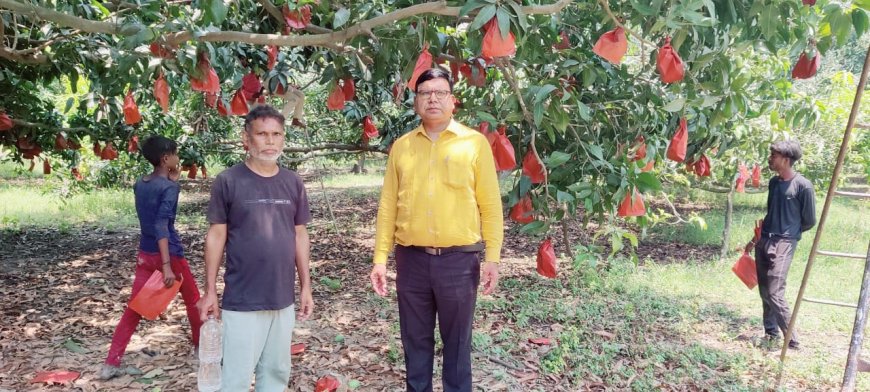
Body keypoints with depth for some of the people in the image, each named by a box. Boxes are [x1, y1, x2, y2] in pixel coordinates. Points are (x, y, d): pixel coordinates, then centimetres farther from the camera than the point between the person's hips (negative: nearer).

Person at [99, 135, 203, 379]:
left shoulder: (139, 185, 6)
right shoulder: (169, 187, -17)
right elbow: (161, 225, -25)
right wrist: (167, 265, -29)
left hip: (145, 254, 7)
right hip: (168, 253, -7)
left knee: (134, 308, 8)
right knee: (193, 300, 15)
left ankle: (111, 364, 4)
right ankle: (202, 347, 29)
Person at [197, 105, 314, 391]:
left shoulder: (293, 182, 4)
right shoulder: (228, 181, -7)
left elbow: (300, 235, 9)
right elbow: (216, 236, -3)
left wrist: (306, 287, 8)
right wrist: (210, 291, -3)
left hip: (283, 298, 4)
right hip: (241, 300, -4)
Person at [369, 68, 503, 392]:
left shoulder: (475, 143, 0)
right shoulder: (401, 146, 7)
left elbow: (490, 205, -1)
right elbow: (388, 206, 7)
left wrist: (492, 257, -5)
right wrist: (380, 258, 3)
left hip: (459, 259, -2)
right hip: (412, 259, 2)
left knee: (457, 342, 10)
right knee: (415, 341, 13)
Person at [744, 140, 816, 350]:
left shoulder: (803, 186, -11)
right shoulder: (773, 182, 11)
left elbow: (809, 221, -3)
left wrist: (788, 233, 8)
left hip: (783, 244, -7)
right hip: (764, 242, 7)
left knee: (775, 294, -13)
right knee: (764, 292, 10)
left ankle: (792, 341, -3)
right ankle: (771, 333, 22)